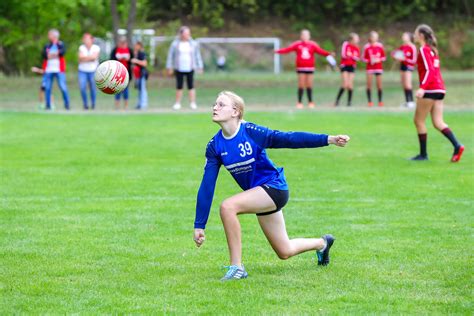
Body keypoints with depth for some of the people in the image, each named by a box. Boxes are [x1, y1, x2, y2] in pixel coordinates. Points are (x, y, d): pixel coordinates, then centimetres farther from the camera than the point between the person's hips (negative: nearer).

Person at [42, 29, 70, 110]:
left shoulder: (61, 45, 7)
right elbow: (44, 55, -5)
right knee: (47, 88, 0)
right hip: (48, 70, 3)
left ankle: (67, 104, -2)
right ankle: (48, 105, 7)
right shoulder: (47, 46, 13)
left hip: (59, 70, -3)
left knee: (63, 87, -9)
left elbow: (62, 52, -14)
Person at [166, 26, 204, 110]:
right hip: (179, 69, -1)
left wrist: (200, 67, 7)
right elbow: (170, 56, 5)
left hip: (190, 69, 1)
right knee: (179, 87, 2)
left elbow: (198, 56, 11)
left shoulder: (194, 44, 5)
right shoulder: (175, 44, 1)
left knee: (191, 86, -3)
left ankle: (192, 103, 0)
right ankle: (177, 103, 9)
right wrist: (169, 68, 2)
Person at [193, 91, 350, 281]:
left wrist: (328, 139, -28)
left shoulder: (251, 132, -18)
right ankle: (322, 243, 45)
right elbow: (207, 186, -3)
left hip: (274, 187, -6)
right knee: (284, 252, 13)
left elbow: (288, 139, -19)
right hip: (259, 195, 6)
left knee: (228, 206, -29)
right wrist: (199, 225, -4)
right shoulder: (215, 146, -4)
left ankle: (236, 266, -19)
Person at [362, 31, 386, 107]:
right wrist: (369, 61, -14)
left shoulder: (380, 46, 1)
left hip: (378, 67, 1)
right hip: (370, 68, -1)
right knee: (369, 85, -4)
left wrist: (379, 60, -11)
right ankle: (370, 101, 1)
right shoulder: (367, 47, -2)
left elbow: (383, 57, 8)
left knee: (379, 85, -1)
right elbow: (363, 58, 3)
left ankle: (380, 101, 5)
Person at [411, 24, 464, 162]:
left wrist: (422, 88, -30)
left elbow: (430, 70, -20)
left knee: (419, 121, 2)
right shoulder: (432, 50, 17)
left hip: (430, 89, -9)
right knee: (438, 123, 4)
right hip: (439, 89, 9)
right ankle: (457, 146, -13)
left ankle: (423, 154, 4)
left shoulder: (424, 50, -10)